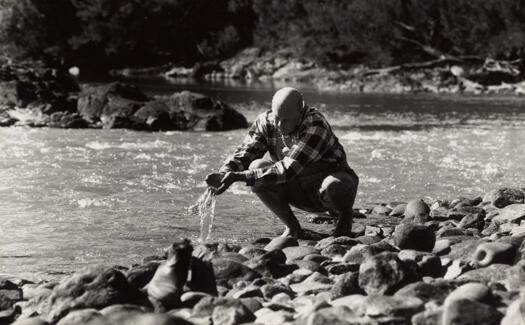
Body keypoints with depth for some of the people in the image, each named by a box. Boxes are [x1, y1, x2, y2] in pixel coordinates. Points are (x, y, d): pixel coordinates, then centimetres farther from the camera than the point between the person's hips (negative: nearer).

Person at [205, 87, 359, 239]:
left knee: (333, 186, -41)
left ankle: (344, 216, -2)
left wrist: (242, 176, -44)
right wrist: (224, 173, -37)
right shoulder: (265, 122, -11)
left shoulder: (316, 126, -30)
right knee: (257, 167, -20)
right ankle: (293, 229, -5)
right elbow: (244, 153, -14)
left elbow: (289, 169, -38)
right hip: (300, 192, 5)